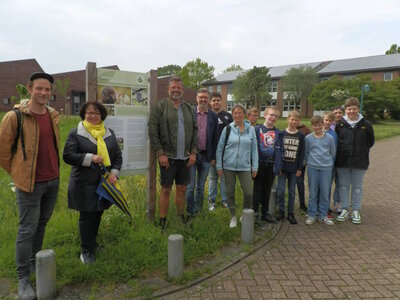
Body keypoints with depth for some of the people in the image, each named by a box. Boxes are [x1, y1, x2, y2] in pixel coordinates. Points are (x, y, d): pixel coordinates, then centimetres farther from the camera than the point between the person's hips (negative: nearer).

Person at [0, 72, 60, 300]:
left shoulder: (53, 115, 5)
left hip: (53, 180, 6)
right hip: (30, 184, -5)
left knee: (42, 224, 19)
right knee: (27, 230, 2)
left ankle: (35, 262, 38)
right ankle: (23, 278, 18)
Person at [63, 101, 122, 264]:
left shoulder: (109, 133, 10)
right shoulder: (76, 133, -3)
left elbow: (117, 155, 11)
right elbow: (67, 156, -9)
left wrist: (115, 172, -4)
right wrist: (90, 158, -19)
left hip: (104, 183, 5)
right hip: (84, 184, -4)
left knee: (98, 215, 15)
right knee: (87, 217, 3)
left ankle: (92, 244, 35)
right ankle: (86, 251, 19)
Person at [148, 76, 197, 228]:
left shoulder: (188, 108, 11)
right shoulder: (160, 107, -3)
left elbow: (195, 131, 11)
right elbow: (152, 132, -7)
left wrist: (193, 152, 3)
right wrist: (160, 153, -12)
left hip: (185, 157, 4)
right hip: (167, 157, -4)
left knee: (182, 189, 13)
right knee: (166, 189, 4)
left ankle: (181, 218, 29)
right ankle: (162, 222, 18)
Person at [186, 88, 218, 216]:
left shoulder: (213, 116, 5)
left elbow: (215, 137, 7)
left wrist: (213, 156, 4)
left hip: (206, 156, 2)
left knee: (200, 187, 13)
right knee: (190, 186, 2)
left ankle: (197, 210, 27)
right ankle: (189, 212, 16)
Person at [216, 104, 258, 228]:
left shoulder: (251, 129, 3)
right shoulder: (227, 129, -2)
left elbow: (254, 149, 6)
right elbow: (220, 148, 1)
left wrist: (255, 167, 4)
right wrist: (219, 166, -1)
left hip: (245, 167, 1)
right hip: (229, 167, 0)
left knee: (248, 193, -3)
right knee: (230, 193, 8)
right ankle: (233, 217, 27)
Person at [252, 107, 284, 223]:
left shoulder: (278, 133, 8)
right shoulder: (257, 129, -3)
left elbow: (280, 150, 8)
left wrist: (278, 166, -2)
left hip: (271, 165, 4)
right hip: (259, 163, -4)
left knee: (267, 190, 14)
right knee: (257, 188, 5)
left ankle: (265, 213, 26)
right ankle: (254, 212, 16)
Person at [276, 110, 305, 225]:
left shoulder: (301, 136, 2)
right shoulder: (282, 133, -1)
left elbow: (302, 153, 2)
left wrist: (299, 168, -2)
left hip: (294, 168, 1)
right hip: (282, 167, -1)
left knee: (292, 191, 8)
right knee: (280, 190, 0)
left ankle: (290, 213, 18)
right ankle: (281, 211, 16)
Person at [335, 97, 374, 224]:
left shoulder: (366, 124, -1)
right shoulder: (340, 124, -1)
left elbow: (371, 141, 8)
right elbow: (335, 140, 8)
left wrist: (361, 150, 4)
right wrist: (341, 151, 2)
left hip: (360, 162, 0)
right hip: (342, 162, 1)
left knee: (357, 187, 9)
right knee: (343, 186, 8)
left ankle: (356, 211, 21)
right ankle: (345, 210, 21)